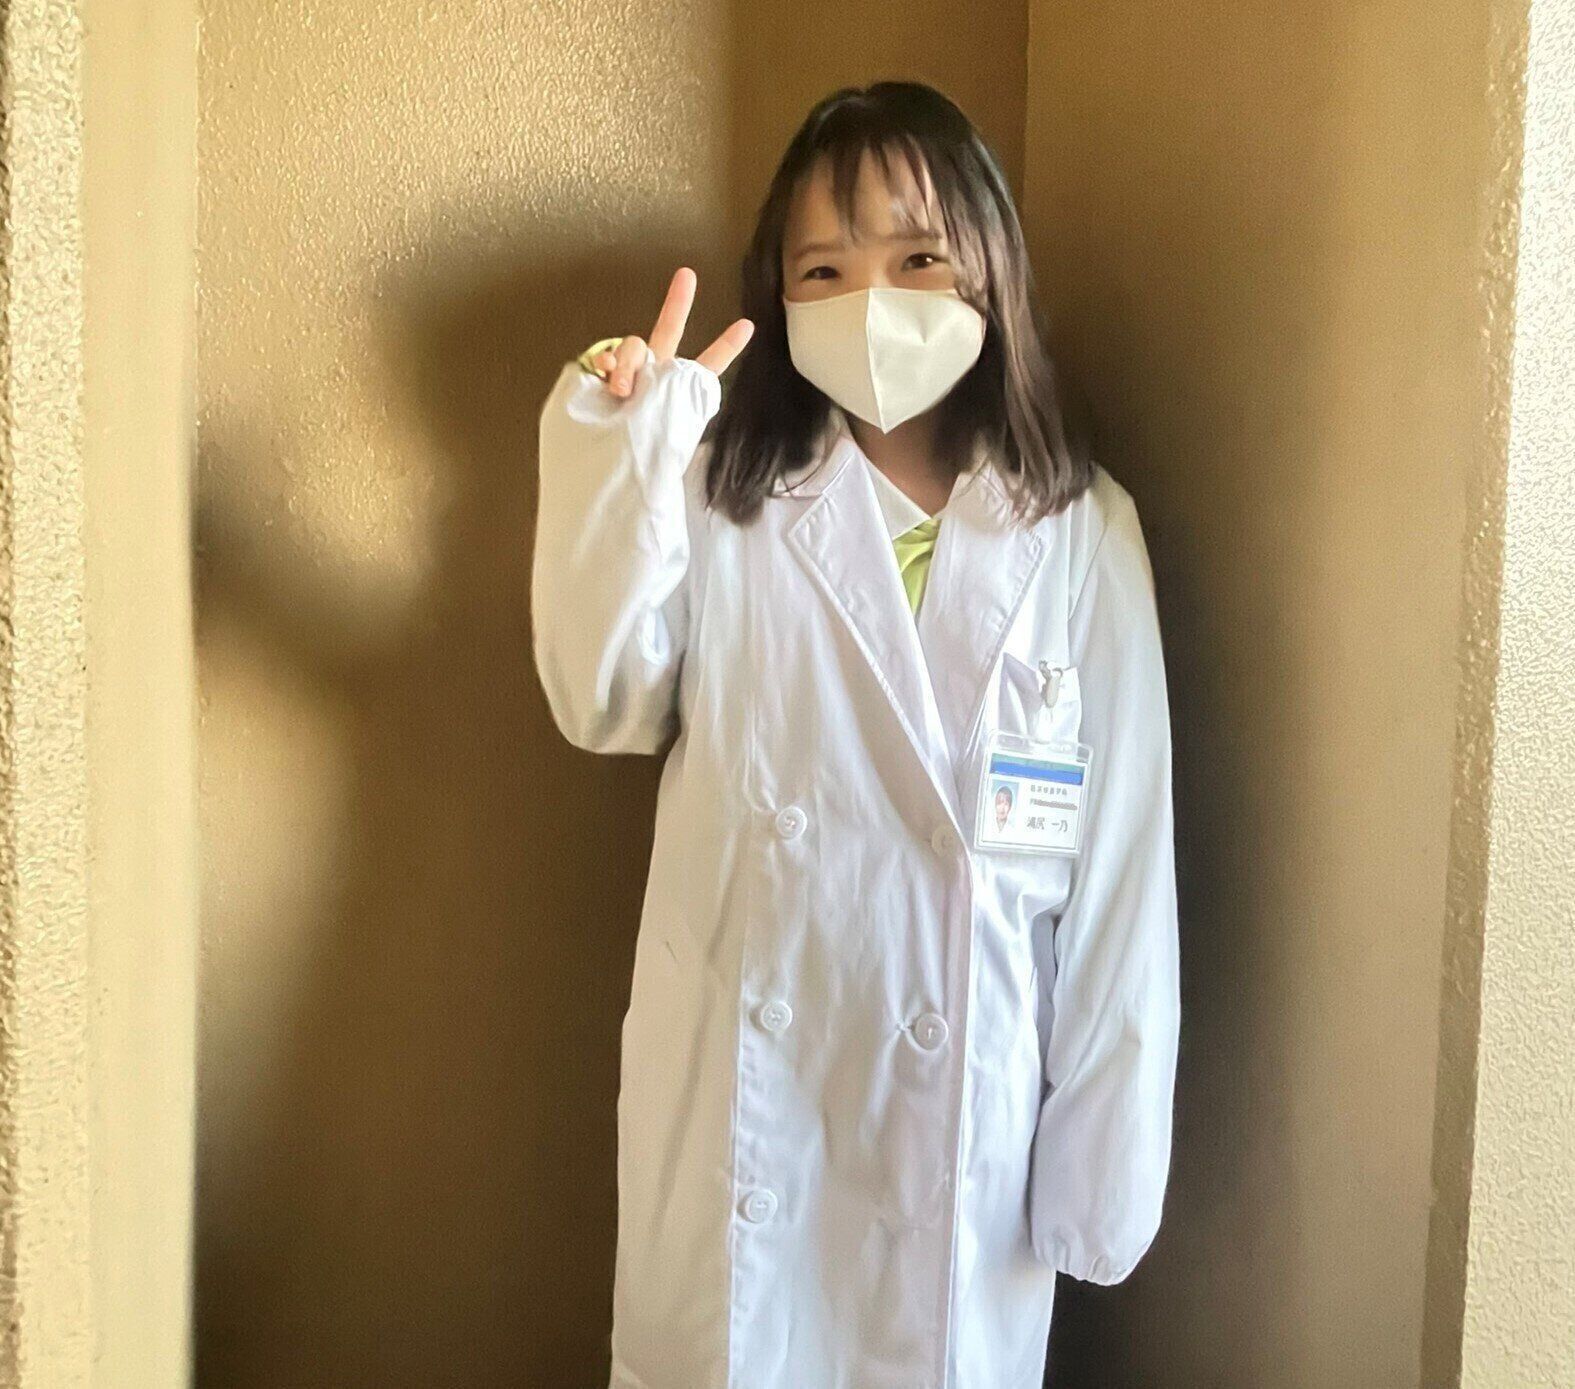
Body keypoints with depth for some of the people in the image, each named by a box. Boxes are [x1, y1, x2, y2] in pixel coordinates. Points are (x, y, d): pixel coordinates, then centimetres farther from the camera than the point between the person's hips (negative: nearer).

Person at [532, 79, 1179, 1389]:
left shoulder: (1082, 526, -3)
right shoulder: (723, 493, -2)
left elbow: (1126, 847, -3)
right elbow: (607, 706, -9)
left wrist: (1108, 1129, -3)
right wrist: (618, 466, -20)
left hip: (968, 1091, 0)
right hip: (743, 1075, 0)